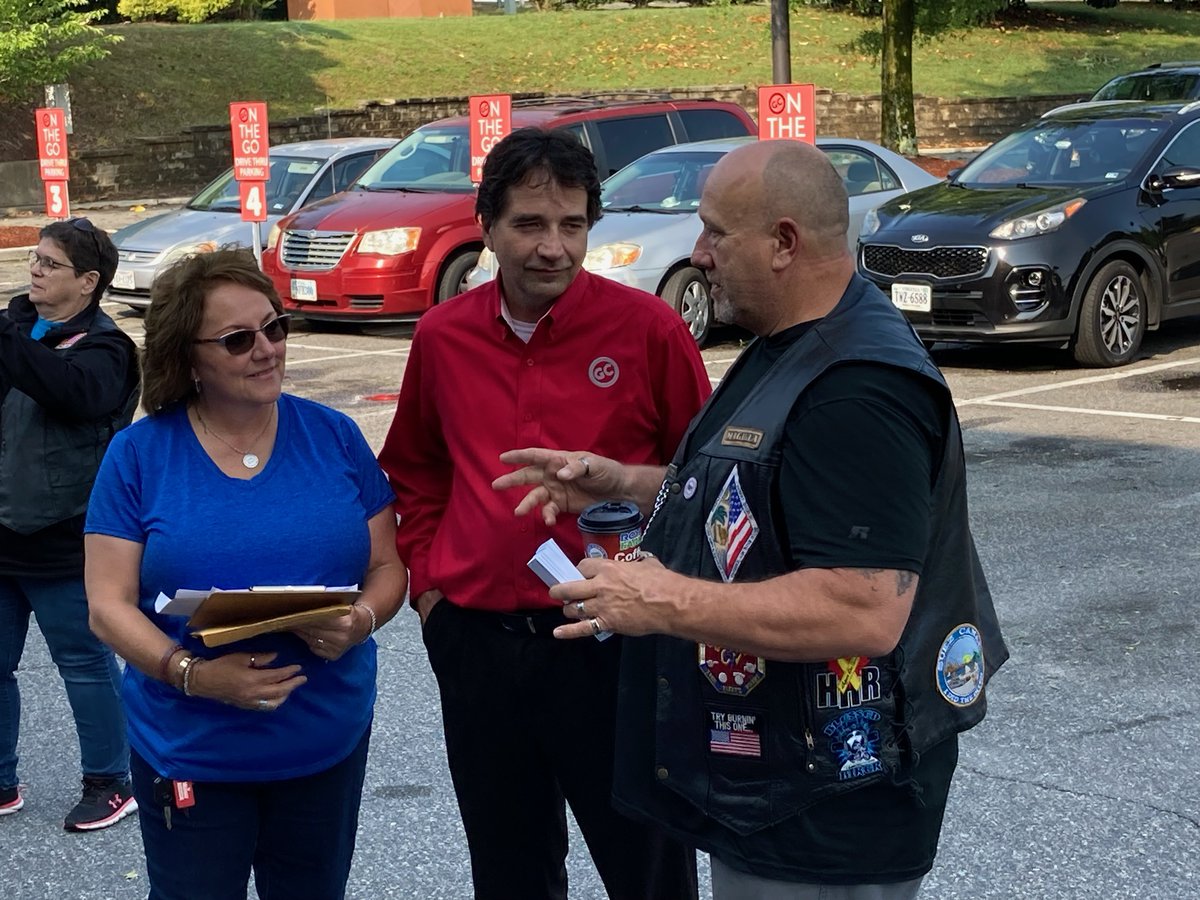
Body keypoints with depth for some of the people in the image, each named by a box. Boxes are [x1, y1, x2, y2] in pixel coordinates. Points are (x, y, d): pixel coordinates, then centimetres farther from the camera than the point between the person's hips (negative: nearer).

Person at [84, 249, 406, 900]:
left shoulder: (335, 438, 1)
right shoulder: (139, 455, -5)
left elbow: (387, 565, 4)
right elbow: (109, 605, -8)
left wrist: (360, 622, -18)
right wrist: (194, 674, -24)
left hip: (328, 743, 2)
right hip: (189, 752, -2)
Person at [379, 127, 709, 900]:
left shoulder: (649, 328, -8)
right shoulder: (443, 336, 4)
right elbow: (416, 472, 20)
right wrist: (425, 575, 10)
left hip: (610, 642, -4)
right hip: (475, 641, 4)